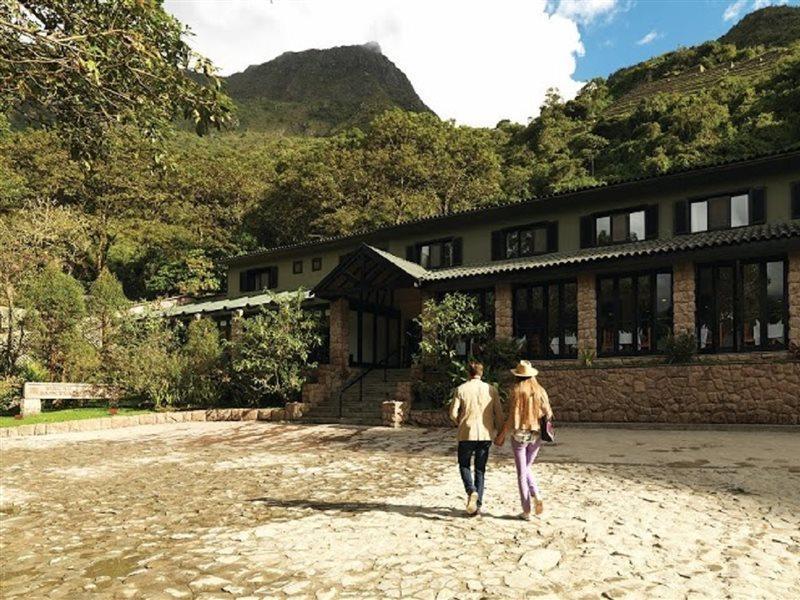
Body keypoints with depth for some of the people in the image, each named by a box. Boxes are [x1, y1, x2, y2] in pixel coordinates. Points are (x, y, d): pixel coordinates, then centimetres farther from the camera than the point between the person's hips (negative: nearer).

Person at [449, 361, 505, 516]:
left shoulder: (461, 389, -4)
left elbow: (453, 413, -5)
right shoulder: (491, 390, 2)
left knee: (464, 465, 15)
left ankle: (471, 491, -11)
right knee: (480, 469, 13)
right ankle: (477, 504, 12)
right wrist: (500, 433, 15)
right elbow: (499, 413, 2)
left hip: (467, 434, -2)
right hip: (486, 434, 2)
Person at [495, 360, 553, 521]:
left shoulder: (516, 391, -11)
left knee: (521, 473, 7)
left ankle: (526, 511, 10)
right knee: (526, 468, 23)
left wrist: (502, 435, -5)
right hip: (536, 435, 4)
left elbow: (512, 417, -14)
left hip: (519, 435, -4)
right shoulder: (540, 391, -1)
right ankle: (537, 495, 0)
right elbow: (548, 414, 1)